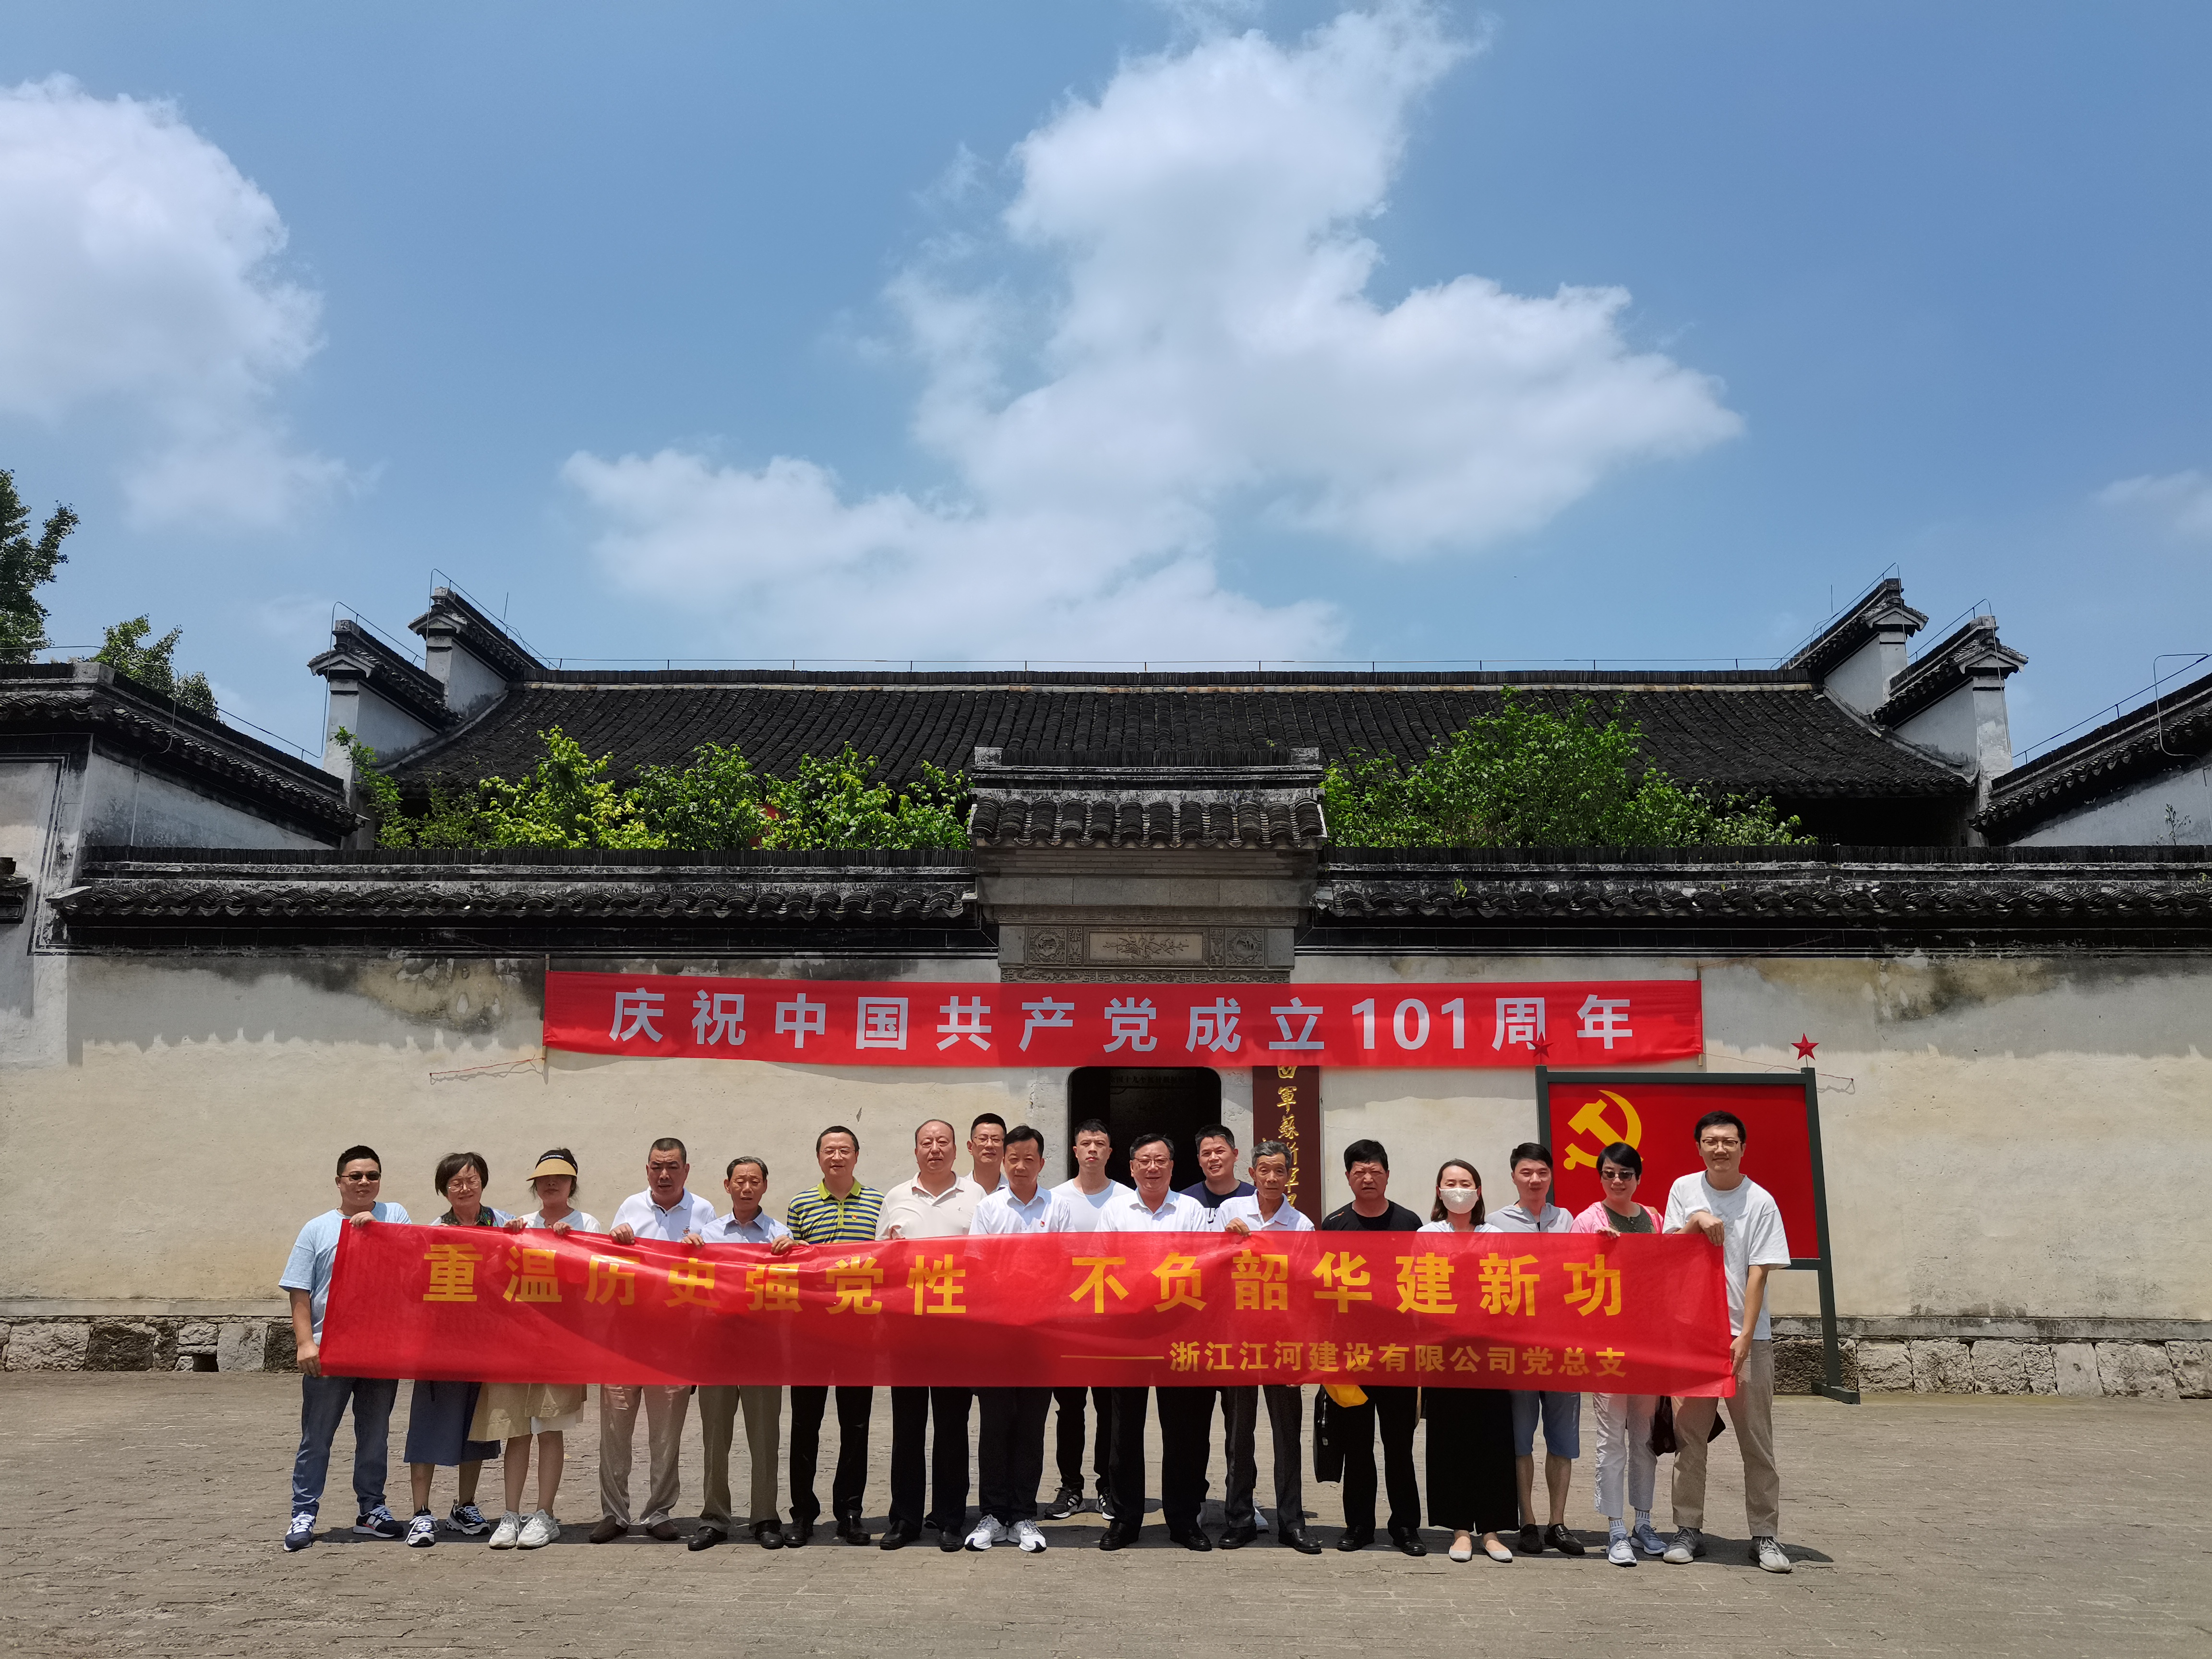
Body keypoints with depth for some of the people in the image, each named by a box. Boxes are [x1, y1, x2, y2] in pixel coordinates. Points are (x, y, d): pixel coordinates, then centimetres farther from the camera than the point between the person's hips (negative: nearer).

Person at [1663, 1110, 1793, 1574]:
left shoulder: (1760, 1202, -2)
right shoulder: (1684, 1190, 5)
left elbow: (1758, 1273, -6)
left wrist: (1744, 1336, -12)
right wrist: (1695, 1221, -16)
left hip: (1746, 1337, -2)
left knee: (1757, 1442, 2)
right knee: (1688, 1437, 4)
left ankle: (1765, 1535, 11)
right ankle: (1689, 1530, 13)